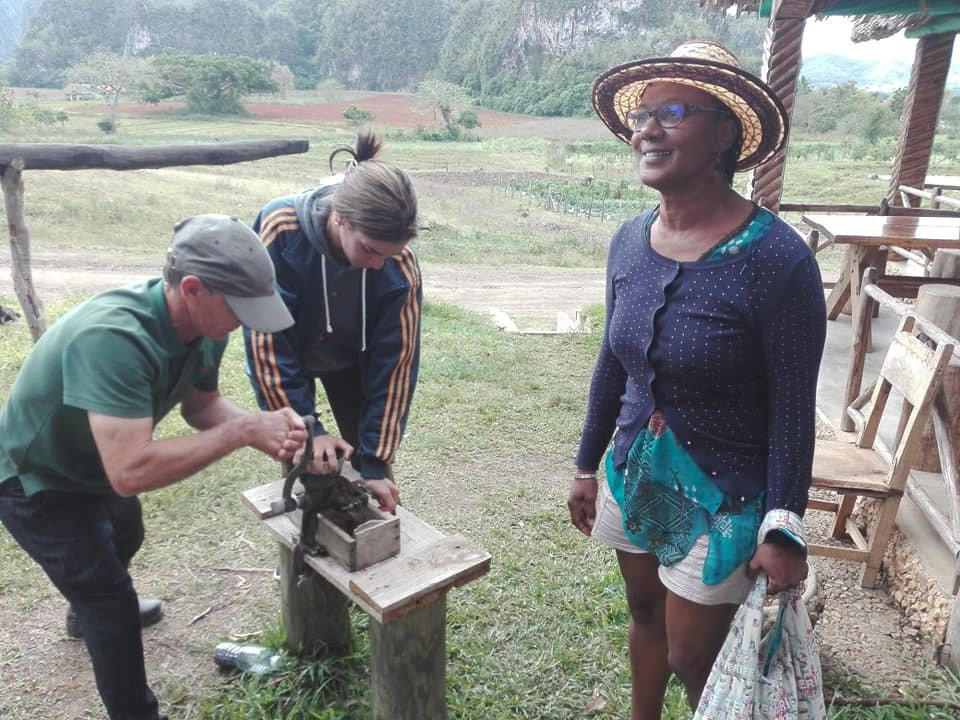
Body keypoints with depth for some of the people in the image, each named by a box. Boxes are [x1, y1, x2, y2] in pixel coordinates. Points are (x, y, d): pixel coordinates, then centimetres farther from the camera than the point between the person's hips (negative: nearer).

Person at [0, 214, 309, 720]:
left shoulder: (203, 324, -20)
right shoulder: (112, 339, -45)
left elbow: (201, 403, -6)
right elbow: (131, 471, -48)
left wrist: (263, 433, -25)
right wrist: (242, 431, -44)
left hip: (97, 466, 8)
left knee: (124, 541, 33)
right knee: (115, 608, -1)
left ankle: (91, 609, 65)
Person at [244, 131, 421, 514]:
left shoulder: (400, 264, -31)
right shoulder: (279, 228, -35)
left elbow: (395, 360, -23)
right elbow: (266, 337, -28)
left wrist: (377, 462, -23)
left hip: (351, 360, 1)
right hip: (286, 359, -1)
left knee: (370, 455, 2)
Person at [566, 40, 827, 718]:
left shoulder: (776, 259, -22)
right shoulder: (629, 241, -4)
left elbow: (794, 408, -15)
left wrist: (783, 529, -13)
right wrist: (588, 467, 12)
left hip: (723, 501, -5)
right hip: (635, 477, 6)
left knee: (693, 658, 11)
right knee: (644, 614, 25)